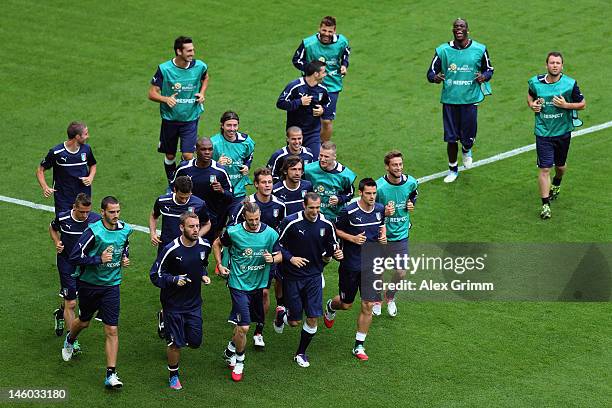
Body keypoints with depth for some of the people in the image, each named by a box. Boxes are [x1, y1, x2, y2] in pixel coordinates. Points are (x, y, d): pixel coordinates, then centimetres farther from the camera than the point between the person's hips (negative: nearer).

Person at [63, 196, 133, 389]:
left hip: (111, 285, 2)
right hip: (89, 284, -2)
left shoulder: (124, 229, -3)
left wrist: (125, 258, 1)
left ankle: (111, 374, -6)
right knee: (84, 321, 21)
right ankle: (70, 340, 57)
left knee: (112, 330, -7)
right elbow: (75, 257, -21)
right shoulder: (93, 231, -21)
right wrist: (99, 259, -27)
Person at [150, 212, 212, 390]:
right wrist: (174, 280, -26)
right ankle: (173, 375, 24)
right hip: (173, 303, -4)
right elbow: (155, 275, -13)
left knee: (195, 341, 5)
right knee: (175, 343, 0)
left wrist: (204, 275, -1)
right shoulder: (170, 250, -20)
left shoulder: (204, 246, -5)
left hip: (194, 302, 4)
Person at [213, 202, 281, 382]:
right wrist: (219, 265, -2)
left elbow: (279, 255, 6)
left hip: (258, 284, 4)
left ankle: (231, 349, 43)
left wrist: (273, 259, -16)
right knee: (243, 327, -10)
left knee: (242, 324, 15)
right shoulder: (234, 232, -13)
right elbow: (217, 244, 6)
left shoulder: (270, 233, -7)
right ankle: (239, 361, 11)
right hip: (239, 284, -4)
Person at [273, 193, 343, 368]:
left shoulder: (326, 225, -4)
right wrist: (290, 258, -20)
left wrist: (335, 254, -12)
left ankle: (301, 353, 18)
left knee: (313, 318, -3)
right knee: (294, 322, 3)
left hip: (314, 276, 3)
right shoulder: (291, 222, -15)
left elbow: (331, 248, 10)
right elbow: (278, 246, -5)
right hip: (293, 276, -3)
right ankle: (282, 314, 39)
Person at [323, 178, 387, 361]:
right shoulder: (349, 211, -17)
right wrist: (353, 238, -19)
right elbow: (336, 230, -4)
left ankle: (359, 346, 11)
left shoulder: (380, 209, -2)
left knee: (368, 306, -2)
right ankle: (331, 307, 51)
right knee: (346, 304, 12)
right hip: (350, 265, -3)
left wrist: (383, 235, -1)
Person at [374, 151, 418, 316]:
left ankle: (390, 297, 36)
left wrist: (411, 205, -5)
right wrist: (383, 212, -29)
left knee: (401, 273, 4)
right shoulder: (378, 187, -21)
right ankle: (376, 300, 39)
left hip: (401, 235, 3)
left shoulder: (411, 182, -8)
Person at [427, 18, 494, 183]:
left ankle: (467, 150, 37)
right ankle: (453, 169, 24)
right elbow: (431, 72, 5)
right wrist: (435, 77, -20)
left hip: (470, 100, -1)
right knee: (451, 138, 3)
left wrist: (484, 77, -12)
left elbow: (489, 69, 12)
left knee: (468, 137, -1)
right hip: (450, 100, 1)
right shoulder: (442, 51, 0)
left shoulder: (479, 50, 1)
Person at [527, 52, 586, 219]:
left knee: (560, 165, 19)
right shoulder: (536, 82, -6)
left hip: (563, 131, 1)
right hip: (543, 132, -1)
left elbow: (582, 104, -2)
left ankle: (556, 184, 54)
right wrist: (532, 104, -5)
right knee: (544, 168, -8)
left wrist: (565, 105, -18)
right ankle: (545, 205, -2)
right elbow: (530, 95, 17)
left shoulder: (570, 84, -11)